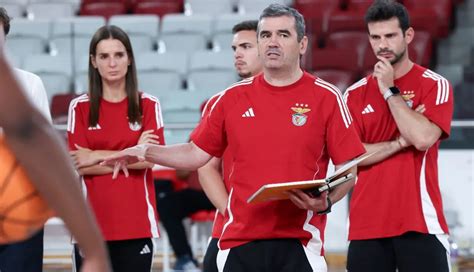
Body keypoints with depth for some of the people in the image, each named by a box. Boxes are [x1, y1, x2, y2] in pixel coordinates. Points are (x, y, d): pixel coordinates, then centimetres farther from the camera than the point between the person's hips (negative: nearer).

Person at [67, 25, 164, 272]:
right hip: (91, 224, 0)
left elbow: (149, 159, -7)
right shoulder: (80, 107, 4)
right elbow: (80, 166, -4)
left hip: (137, 224, 0)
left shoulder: (148, 105, 4)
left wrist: (97, 156, -8)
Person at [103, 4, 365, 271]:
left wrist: (326, 202, -17)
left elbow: (348, 167, 0)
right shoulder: (233, 97, 10)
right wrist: (146, 151, 5)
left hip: (299, 242, -3)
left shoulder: (326, 97, 1)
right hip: (240, 242, 3)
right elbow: (198, 154, 17)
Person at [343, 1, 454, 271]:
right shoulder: (356, 94, 11)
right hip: (367, 226, 3)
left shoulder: (435, 85, 2)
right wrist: (401, 142, -8)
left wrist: (389, 91, -9)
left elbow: (423, 137, -15)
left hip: (420, 223, -3)